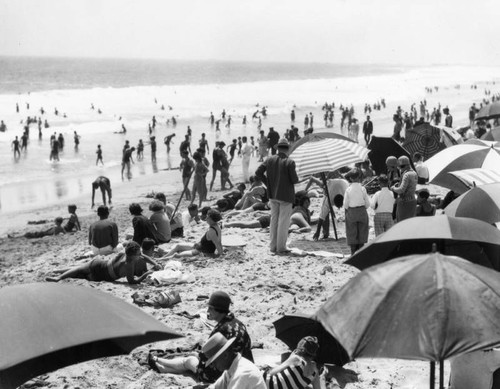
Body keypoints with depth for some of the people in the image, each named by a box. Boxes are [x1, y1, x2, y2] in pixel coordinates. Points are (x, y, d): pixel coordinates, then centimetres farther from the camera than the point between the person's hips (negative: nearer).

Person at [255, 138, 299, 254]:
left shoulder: (270, 160, 0)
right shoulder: (290, 162, -14)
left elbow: (258, 172, 0)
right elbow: (295, 180, -15)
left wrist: (268, 182, 10)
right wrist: (296, 178, 8)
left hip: (272, 194, 5)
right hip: (286, 195, -5)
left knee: (274, 220, 13)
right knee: (283, 221, 2)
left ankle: (273, 246, 18)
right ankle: (281, 247, 4)